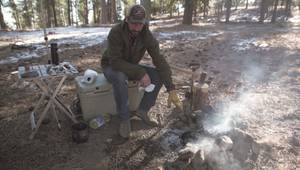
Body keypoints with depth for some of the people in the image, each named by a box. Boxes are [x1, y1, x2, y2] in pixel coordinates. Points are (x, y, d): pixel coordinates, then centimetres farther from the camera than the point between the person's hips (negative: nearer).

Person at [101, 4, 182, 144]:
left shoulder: (147, 36, -17)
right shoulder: (116, 32, -28)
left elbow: (159, 61, -23)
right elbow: (115, 61, -34)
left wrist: (171, 90, -32)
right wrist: (140, 72, -40)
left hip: (131, 67, 4)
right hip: (112, 67, -4)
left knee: (158, 76, -17)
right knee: (120, 79, -39)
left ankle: (143, 110, -5)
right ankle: (125, 120, -21)